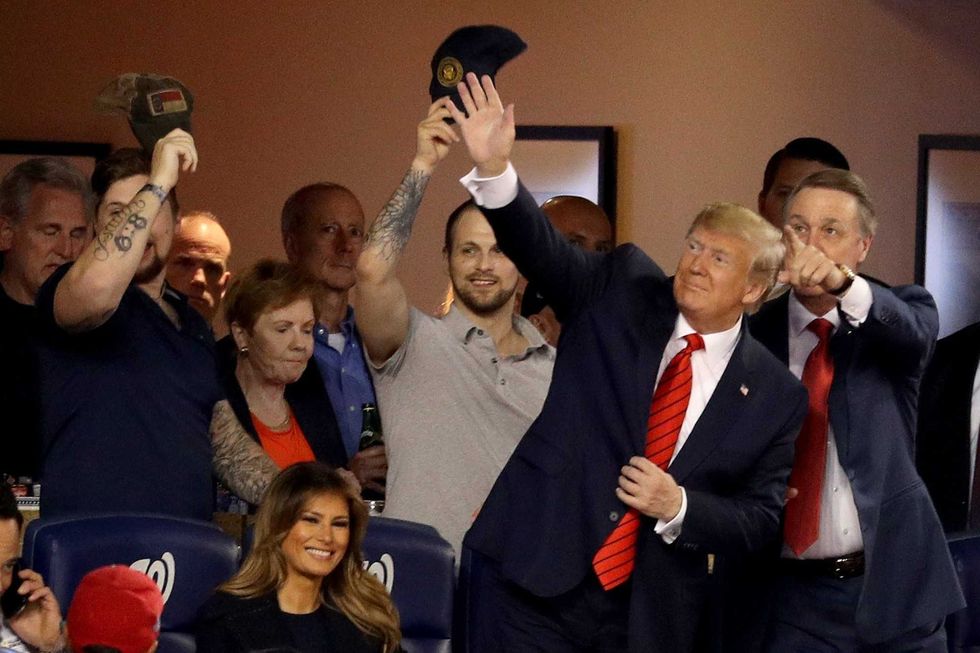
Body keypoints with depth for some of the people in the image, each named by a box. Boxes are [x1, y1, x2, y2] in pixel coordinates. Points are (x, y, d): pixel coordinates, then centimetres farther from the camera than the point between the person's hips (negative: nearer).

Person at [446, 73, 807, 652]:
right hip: (542, 586, 0)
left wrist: (678, 507, -15)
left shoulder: (776, 396, 1)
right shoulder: (623, 290, 3)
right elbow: (543, 249, -12)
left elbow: (761, 518, 2)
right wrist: (494, 168, -28)